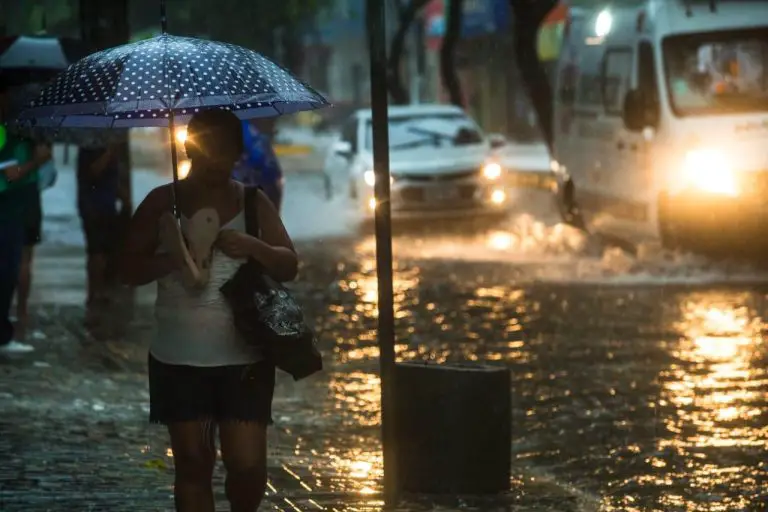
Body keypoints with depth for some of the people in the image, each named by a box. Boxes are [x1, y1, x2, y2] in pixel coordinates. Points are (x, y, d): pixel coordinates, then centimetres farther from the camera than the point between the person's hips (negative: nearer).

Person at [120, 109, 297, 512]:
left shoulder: (254, 203, 5)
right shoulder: (162, 203, 2)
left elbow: (289, 266, 3)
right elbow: (130, 270, 1)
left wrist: (254, 248, -17)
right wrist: (173, 259, -18)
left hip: (244, 357, 0)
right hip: (179, 358, 0)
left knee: (248, 464, -5)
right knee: (192, 462, 4)